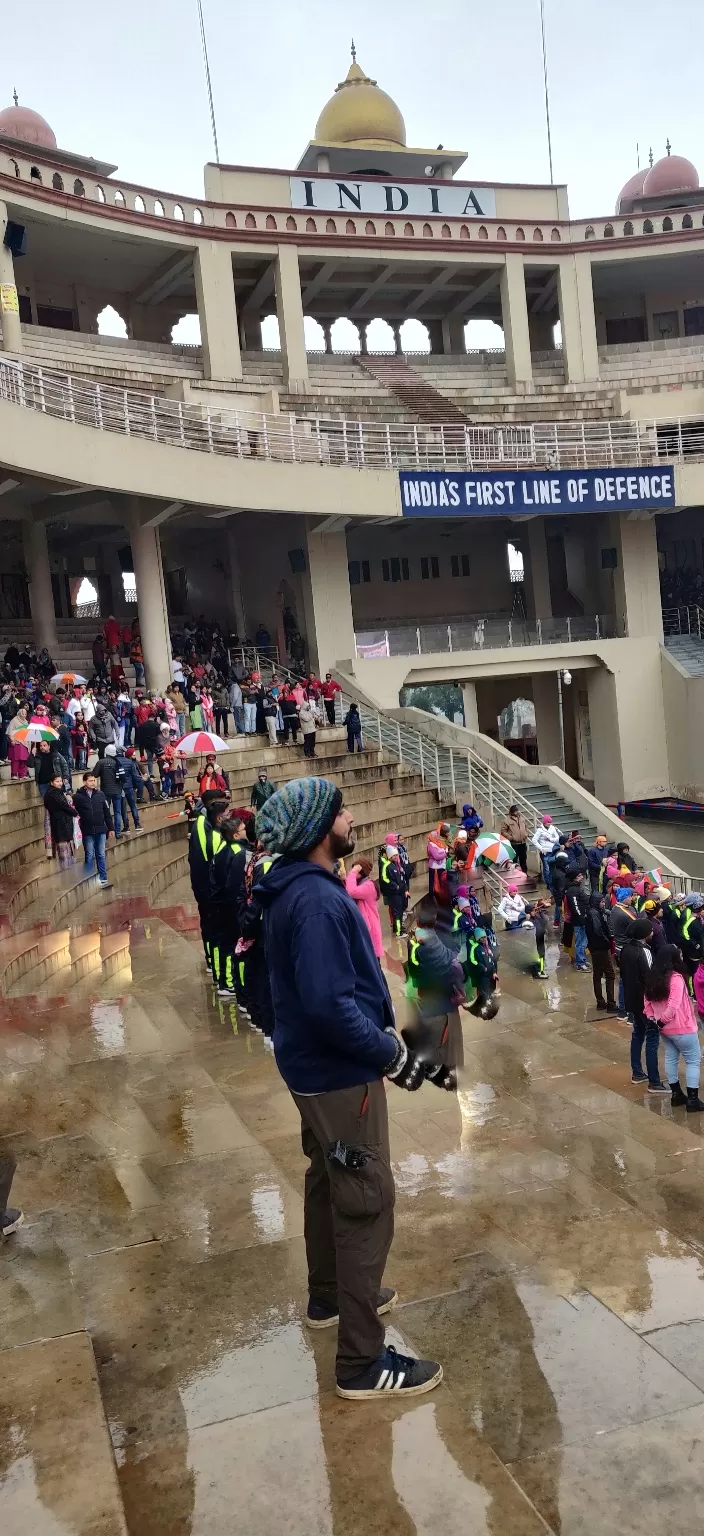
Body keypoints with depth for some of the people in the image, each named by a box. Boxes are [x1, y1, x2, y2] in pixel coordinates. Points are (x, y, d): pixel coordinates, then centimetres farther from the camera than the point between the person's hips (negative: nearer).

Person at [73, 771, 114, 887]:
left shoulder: (100, 794, 3)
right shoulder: (78, 796, -6)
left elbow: (107, 812, 7)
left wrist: (110, 828, 7)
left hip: (101, 830, 3)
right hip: (87, 832, -3)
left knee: (101, 855, 8)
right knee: (90, 856, 3)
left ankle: (103, 879, 13)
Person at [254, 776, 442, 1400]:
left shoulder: (299, 887, 5)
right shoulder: (316, 901, -27)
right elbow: (329, 1005, -31)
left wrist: (383, 1027, 11)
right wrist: (391, 1054, -21)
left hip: (317, 1066, 11)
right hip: (340, 1073, -10)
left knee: (330, 1181, 25)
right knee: (368, 1203, -2)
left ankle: (330, 1296, 45)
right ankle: (363, 1363, 9)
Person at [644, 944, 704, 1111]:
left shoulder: (652, 978, 2)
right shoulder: (676, 978, -23)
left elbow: (648, 1000, 5)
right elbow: (674, 1005, -26)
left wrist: (652, 1018, 1)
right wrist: (662, 1021, -14)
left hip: (665, 1028, 8)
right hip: (682, 1028, -8)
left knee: (671, 1058, 18)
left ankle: (676, 1094, 26)